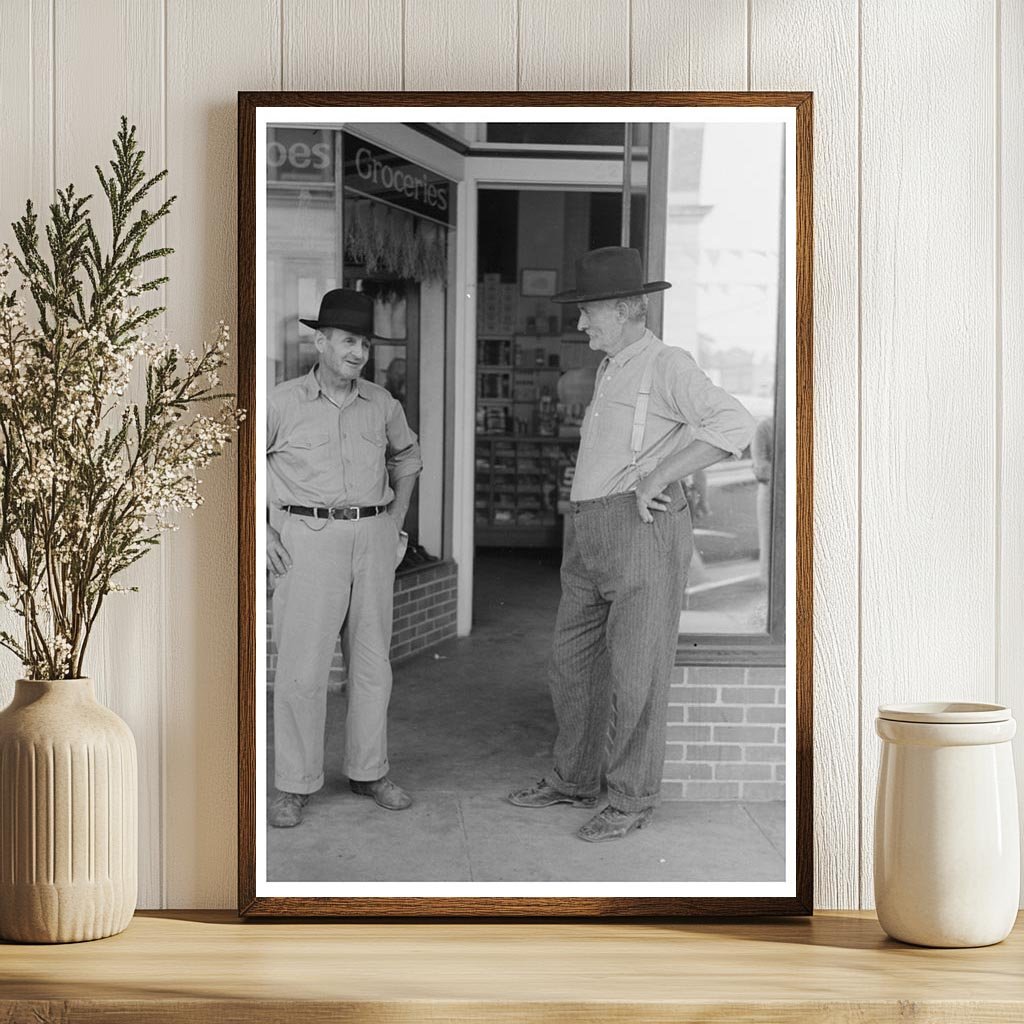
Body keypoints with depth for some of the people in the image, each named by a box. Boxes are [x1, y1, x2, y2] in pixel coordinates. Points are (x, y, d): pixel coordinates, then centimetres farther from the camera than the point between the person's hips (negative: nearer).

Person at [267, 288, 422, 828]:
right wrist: (261, 533, -4)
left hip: (373, 538, 4)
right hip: (309, 539, -4)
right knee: (302, 667, -6)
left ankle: (368, 770, 22)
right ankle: (293, 785, 3)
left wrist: (395, 521, 15)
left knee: (372, 661, 9)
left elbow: (407, 456, 25)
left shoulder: (381, 404, 6)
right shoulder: (283, 403, -5)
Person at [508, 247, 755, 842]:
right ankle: (574, 782, 29)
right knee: (574, 663, 15)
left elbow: (735, 425, -23)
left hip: (643, 530, -9)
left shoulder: (668, 366, -7)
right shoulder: (610, 373, 21)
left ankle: (632, 801, 9)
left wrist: (654, 480, -22)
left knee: (636, 675, -2)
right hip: (591, 540, 9)